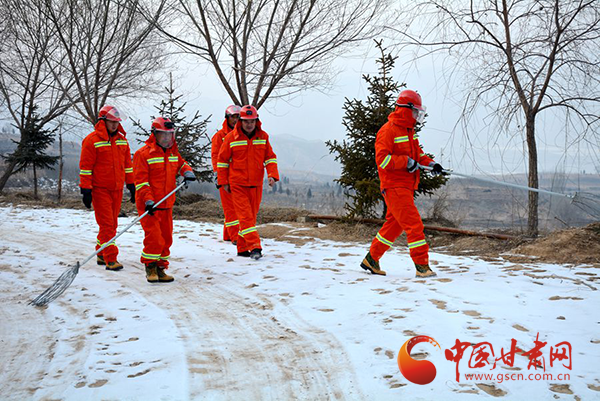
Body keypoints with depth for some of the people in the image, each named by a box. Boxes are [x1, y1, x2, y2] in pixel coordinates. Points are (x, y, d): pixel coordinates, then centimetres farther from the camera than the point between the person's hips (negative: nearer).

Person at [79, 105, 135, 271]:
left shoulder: (122, 140, 12)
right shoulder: (92, 140, -7)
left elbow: (127, 165, 17)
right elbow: (85, 167, -7)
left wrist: (131, 186, 14)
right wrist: (86, 190, -12)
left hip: (117, 189, 6)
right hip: (100, 189, -6)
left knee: (112, 224, 11)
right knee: (107, 224, -8)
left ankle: (101, 254, 24)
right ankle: (110, 259, -6)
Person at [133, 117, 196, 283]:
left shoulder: (173, 152, 11)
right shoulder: (143, 154, -9)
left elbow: (180, 163, 27)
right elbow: (141, 181, -13)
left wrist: (187, 171, 3)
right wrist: (148, 200, -23)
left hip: (167, 205, 7)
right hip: (149, 206, -7)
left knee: (166, 238, 9)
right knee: (154, 238, -12)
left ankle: (160, 269, 22)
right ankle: (150, 267, 8)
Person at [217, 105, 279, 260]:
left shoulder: (263, 137, 2)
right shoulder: (231, 138, -5)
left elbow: (270, 157, 8)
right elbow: (222, 160, 3)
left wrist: (272, 175, -7)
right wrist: (223, 182, 1)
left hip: (256, 184, 4)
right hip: (237, 184, -4)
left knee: (252, 215, 9)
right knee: (245, 215, -11)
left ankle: (242, 248, 20)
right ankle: (254, 247, -14)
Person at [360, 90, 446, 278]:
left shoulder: (409, 131, 17)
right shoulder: (388, 130, -13)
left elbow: (417, 153, 23)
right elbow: (382, 158, -21)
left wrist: (430, 163, 5)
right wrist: (406, 162, -24)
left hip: (406, 187, 10)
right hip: (394, 186, -10)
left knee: (394, 225, 15)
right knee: (414, 224, -11)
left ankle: (371, 260, 25)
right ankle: (422, 265, -5)